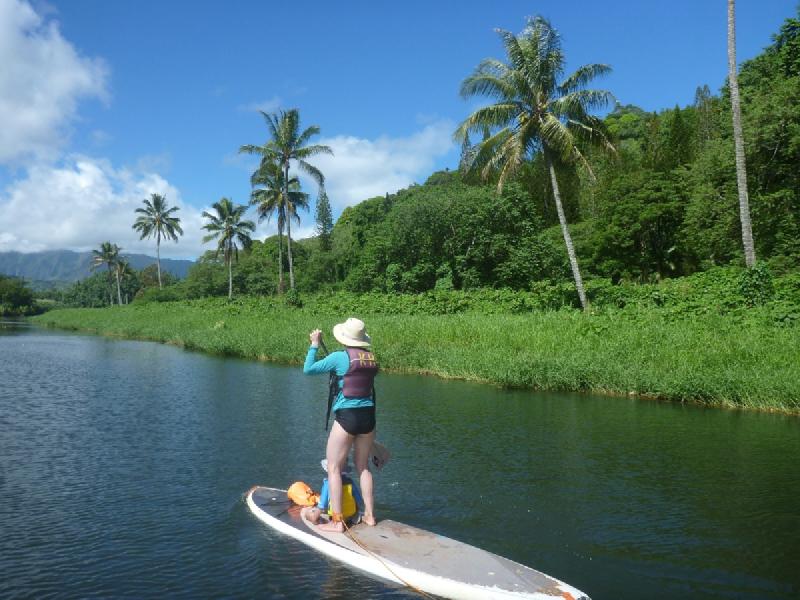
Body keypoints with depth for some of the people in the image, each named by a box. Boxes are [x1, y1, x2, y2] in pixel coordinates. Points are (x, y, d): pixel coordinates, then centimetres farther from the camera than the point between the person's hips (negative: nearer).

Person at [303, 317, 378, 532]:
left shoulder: (340, 357, -12)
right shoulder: (372, 358, 2)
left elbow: (308, 369, -6)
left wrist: (314, 345, 5)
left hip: (346, 417, -6)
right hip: (368, 416, 6)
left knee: (334, 468, 5)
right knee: (363, 466, 19)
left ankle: (336, 521, 6)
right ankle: (369, 515, 25)